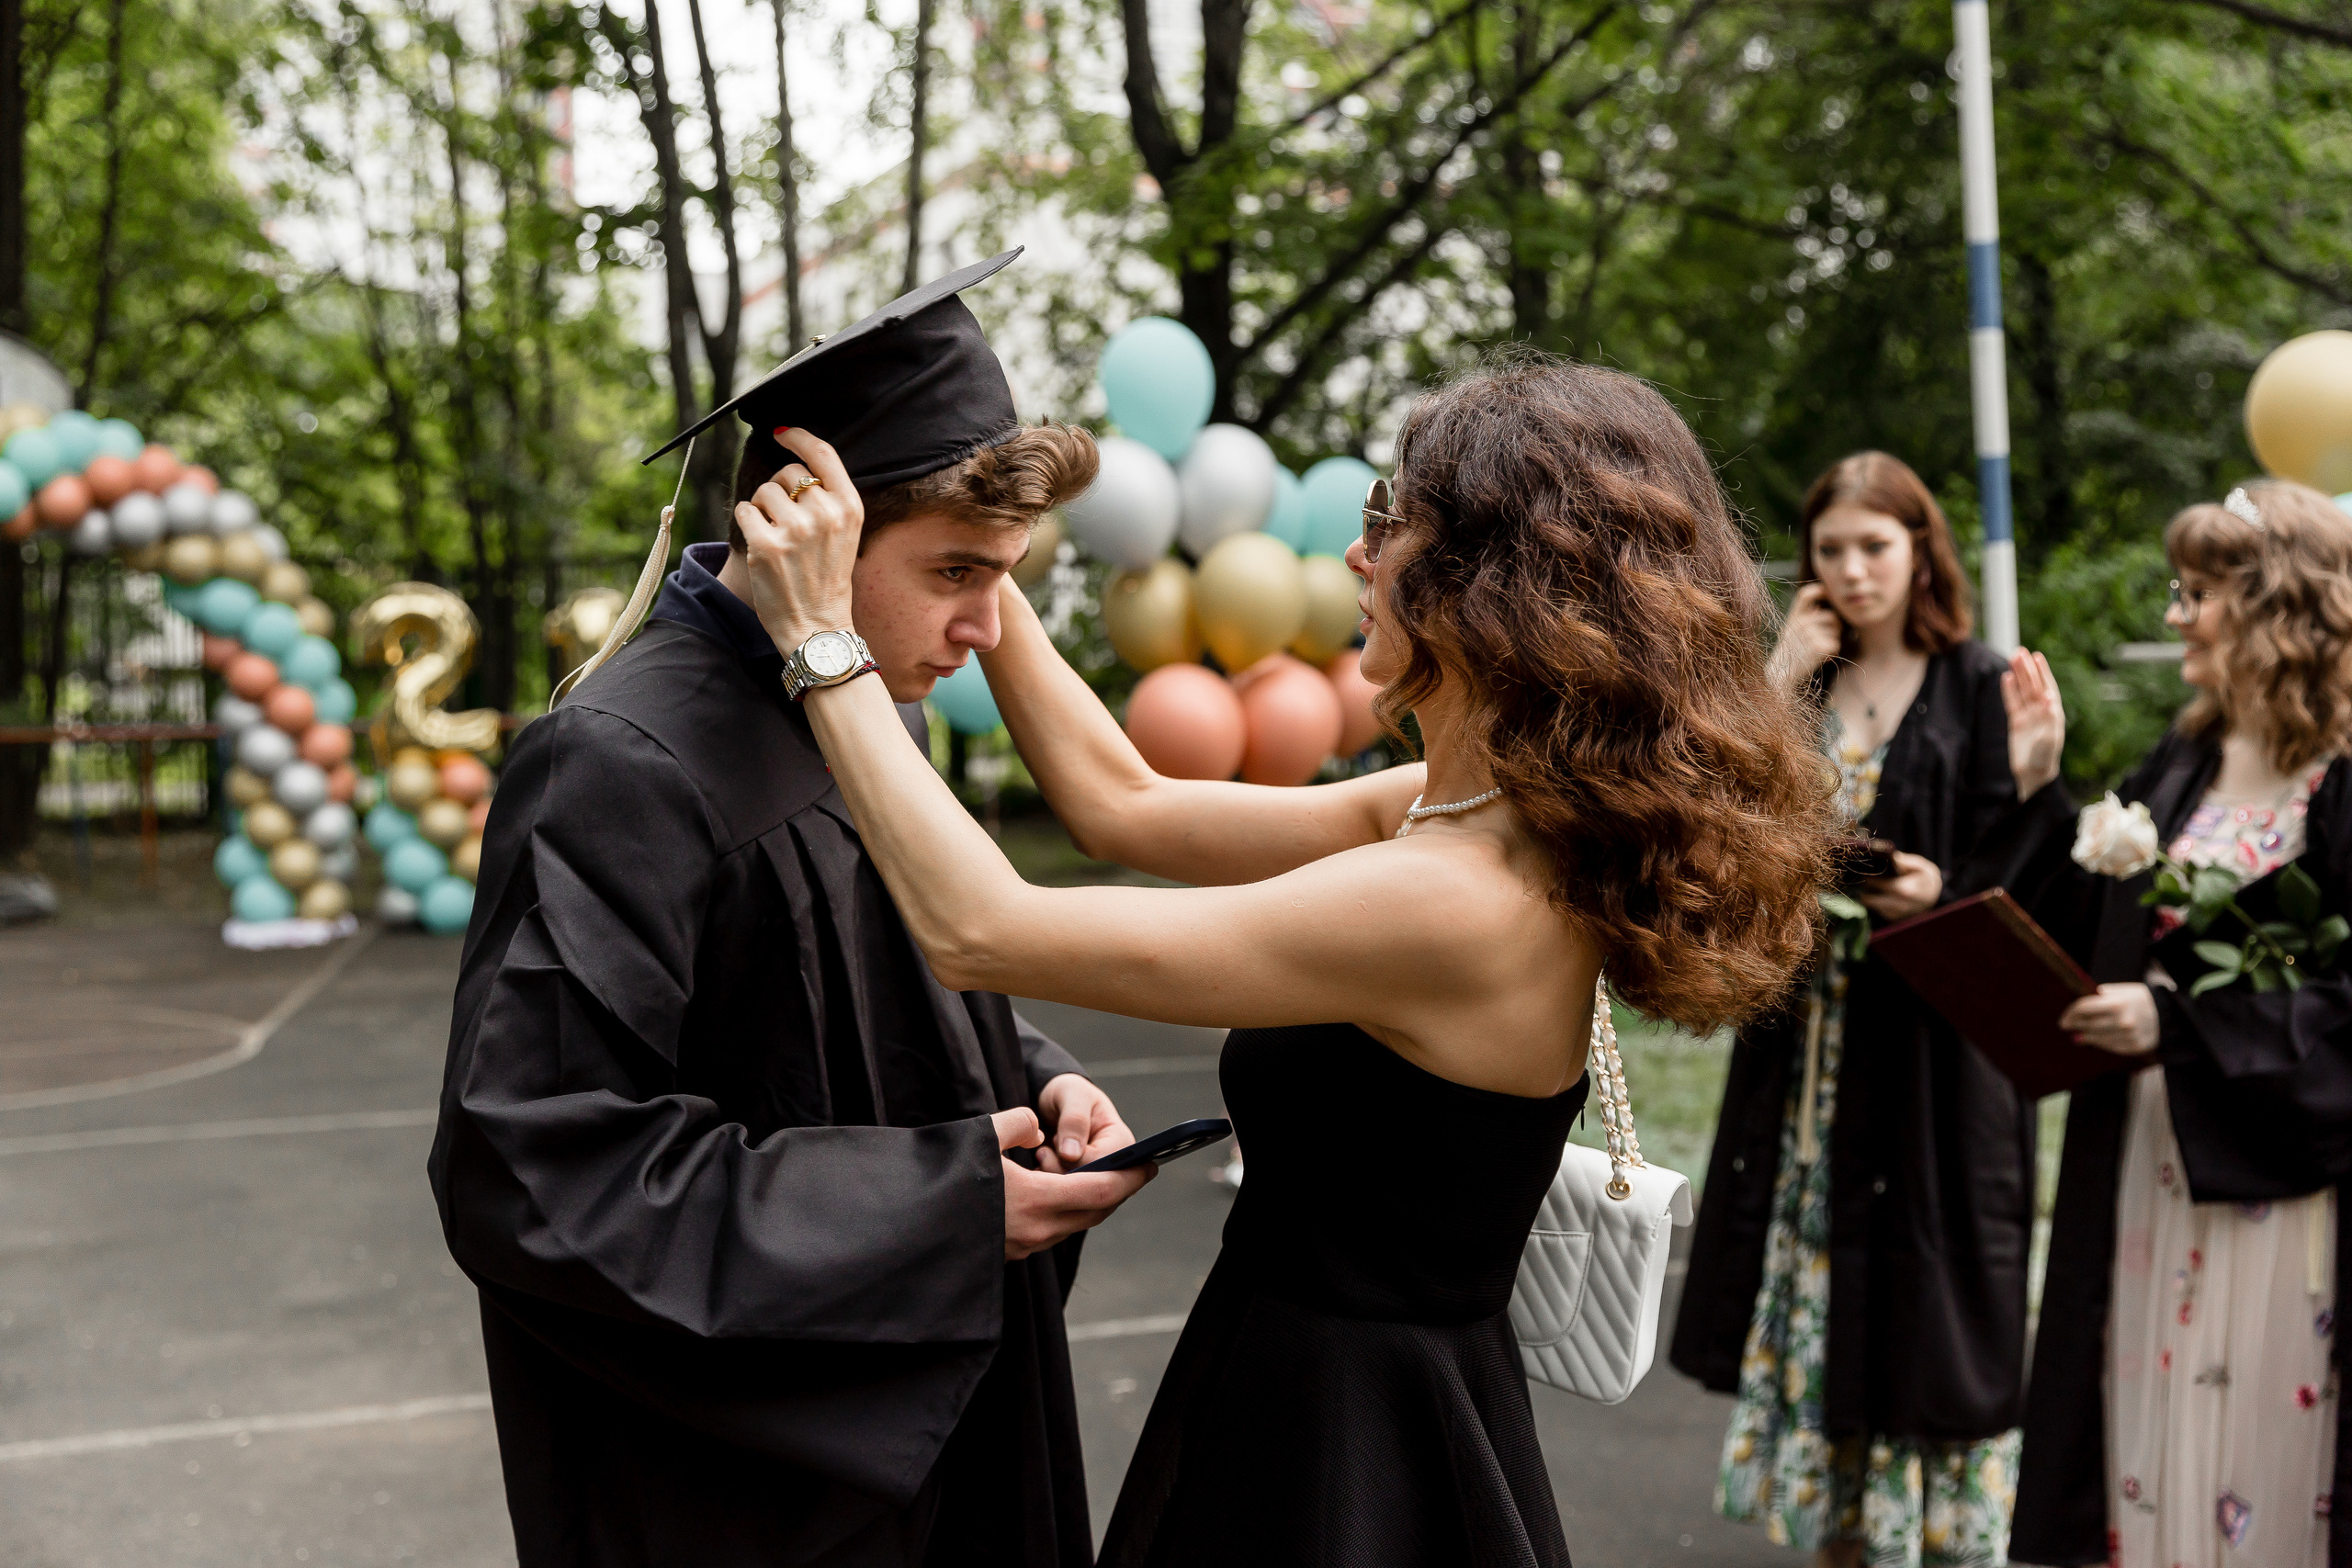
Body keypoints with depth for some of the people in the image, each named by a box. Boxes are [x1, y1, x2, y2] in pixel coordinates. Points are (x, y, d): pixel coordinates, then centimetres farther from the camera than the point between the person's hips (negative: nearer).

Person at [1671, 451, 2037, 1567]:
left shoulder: (1979, 686, -1)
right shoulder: (1799, 683, 11)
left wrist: (1941, 894, -24)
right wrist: (1775, 684, -6)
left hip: (1933, 1043, -4)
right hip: (1807, 1042, 4)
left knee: (1923, 1301, 0)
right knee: (1821, 1299, 10)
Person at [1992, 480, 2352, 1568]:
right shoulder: (2180, 767, 10)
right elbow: (2096, 935, 10)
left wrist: (2182, 1024, -22)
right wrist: (2040, 789, 5)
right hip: (2149, 1164, 7)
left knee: (2257, 1446, 4)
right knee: (2152, 1435, 14)